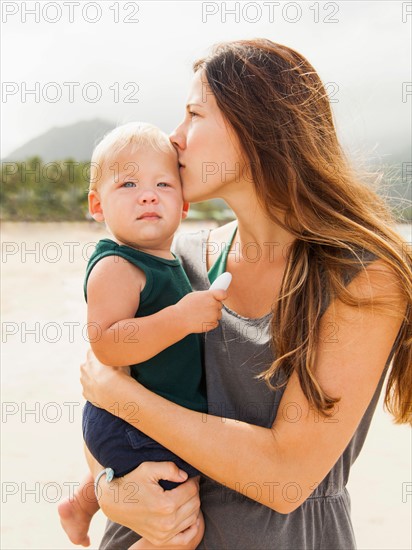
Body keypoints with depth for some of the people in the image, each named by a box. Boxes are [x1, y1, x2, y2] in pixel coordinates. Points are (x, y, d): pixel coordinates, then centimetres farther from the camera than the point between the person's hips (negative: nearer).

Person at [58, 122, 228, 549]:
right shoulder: (115, 268, -24)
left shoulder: (166, 263, 7)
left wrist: (205, 306, 15)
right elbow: (105, 344, -36)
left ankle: (79, 506, 61)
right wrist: (181, 318, -41)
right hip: (136, 430, -10)